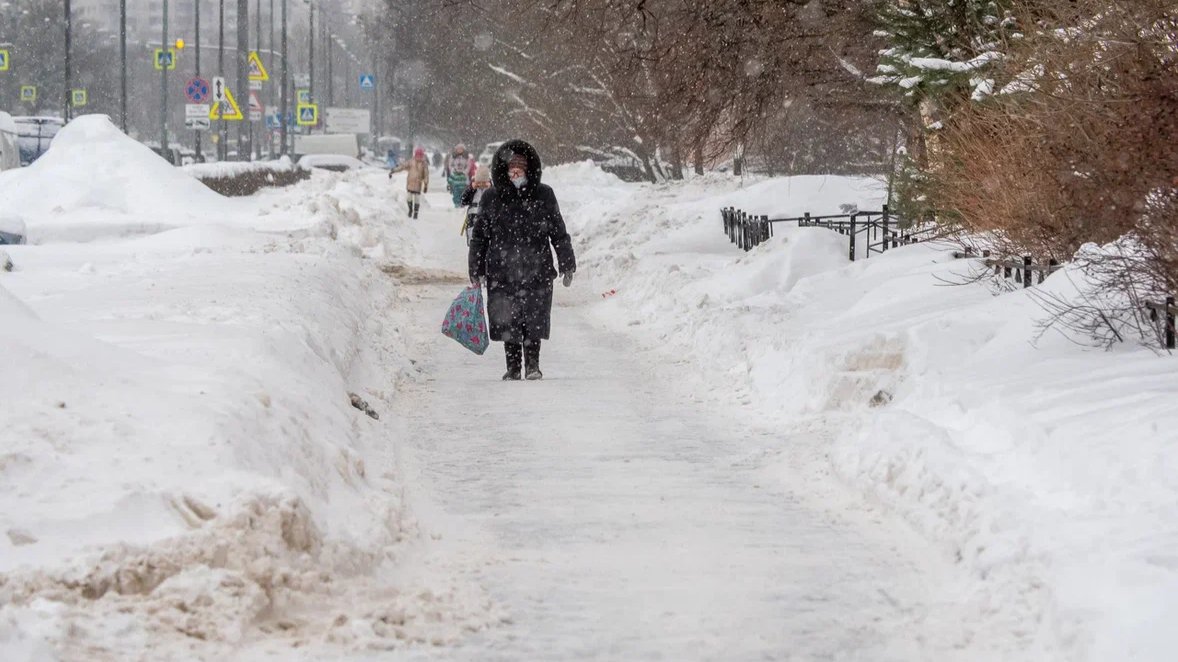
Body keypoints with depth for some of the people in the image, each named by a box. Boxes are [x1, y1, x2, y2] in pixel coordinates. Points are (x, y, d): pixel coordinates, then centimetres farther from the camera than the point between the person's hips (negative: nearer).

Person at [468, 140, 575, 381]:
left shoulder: (543, 195, 3)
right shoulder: (491, 198, 4)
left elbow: (559, 232, 9)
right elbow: (479, 236, 8)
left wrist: (567, 265, 7)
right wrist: (476, 270, 6)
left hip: (537, 270, -1)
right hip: (502, 272, 1)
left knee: (534, 320, -2)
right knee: (507, 322, 2)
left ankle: (532, 364, 12)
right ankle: (513, 367, 14)